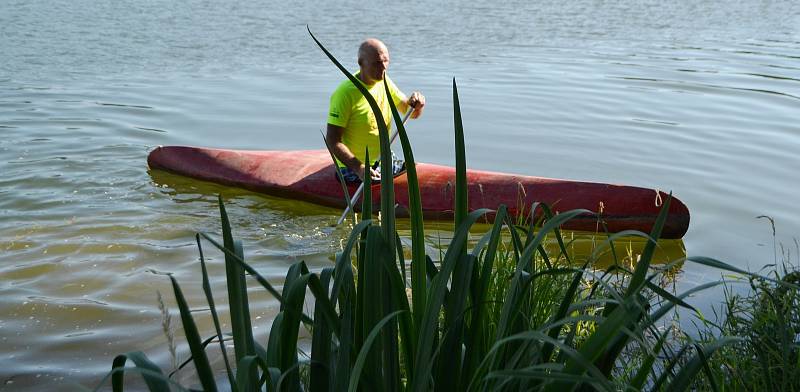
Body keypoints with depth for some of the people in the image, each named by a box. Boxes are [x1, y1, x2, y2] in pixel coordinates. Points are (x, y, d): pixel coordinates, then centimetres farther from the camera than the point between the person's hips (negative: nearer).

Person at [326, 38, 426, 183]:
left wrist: (417, 104, -13)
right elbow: (333, 140, -20)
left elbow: (411, 113, 12)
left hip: (385, 160, 7)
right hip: (353, 167, -7)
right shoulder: (345, 93, -19)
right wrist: (359, 168, -30)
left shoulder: (384, 82, 3)